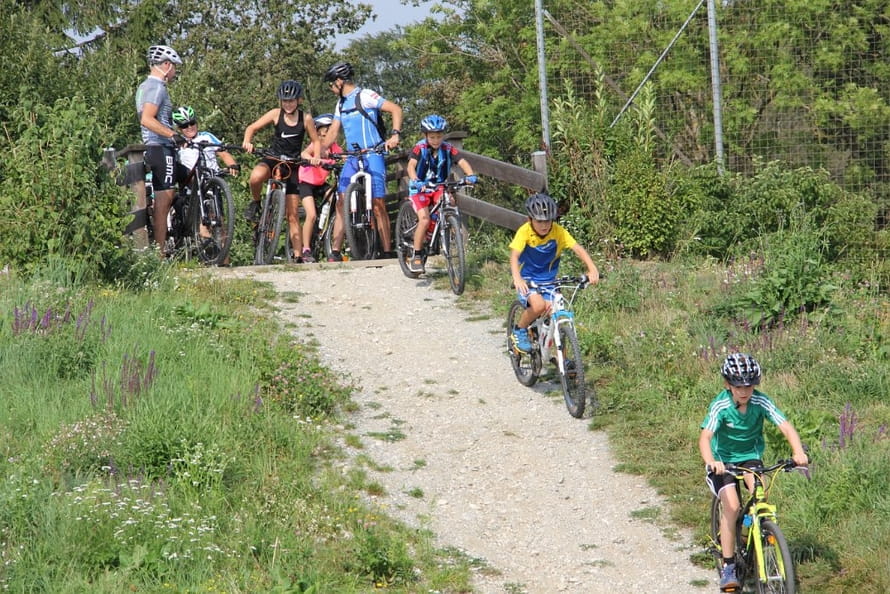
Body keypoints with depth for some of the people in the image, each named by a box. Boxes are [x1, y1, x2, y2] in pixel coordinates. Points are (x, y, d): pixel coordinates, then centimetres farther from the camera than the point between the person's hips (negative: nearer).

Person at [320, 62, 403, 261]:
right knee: (342, 204, -2)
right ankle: (335, 252, -2)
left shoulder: (365, 96, -7)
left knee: (378, 205, -10)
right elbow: (332, 133, 19)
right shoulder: (341, 104, 17)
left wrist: (395, 135, -25)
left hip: (372, 156, -7)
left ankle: (388, 252, -7)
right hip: (352, 158, 7)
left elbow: (395, 109, -13)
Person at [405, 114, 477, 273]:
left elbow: (462, 162, -19)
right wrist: (415, 181, -47)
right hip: (420, 189, -3)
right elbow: (411, 165, -28)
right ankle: (416, 257, -10)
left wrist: (470, 175, -40)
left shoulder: (448, 148, -8)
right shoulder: (420, 148, -14)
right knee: (424, 220, -22)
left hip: (439, 188, 3)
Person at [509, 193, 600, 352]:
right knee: (538, 305, -30)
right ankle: (519, 330, -2)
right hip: (527, 280, -3)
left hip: (548, 280, 3)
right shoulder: (525, 231, -20)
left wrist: (592, 269, -40)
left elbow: (578, 249, -23)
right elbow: (514, 256, -30)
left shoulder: (558, 231, -14)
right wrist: (517, 278, -49)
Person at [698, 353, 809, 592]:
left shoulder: (761, 402, -19)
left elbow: (786, 427, -26)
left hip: (751, 456, 2)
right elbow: (705, 437, -35)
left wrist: (798, 452, -46)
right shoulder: (720, 406, -24)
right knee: (732, 505, -20)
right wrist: (711, 462, -56)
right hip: (724, 459, -2)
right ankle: (728, 567, -12)